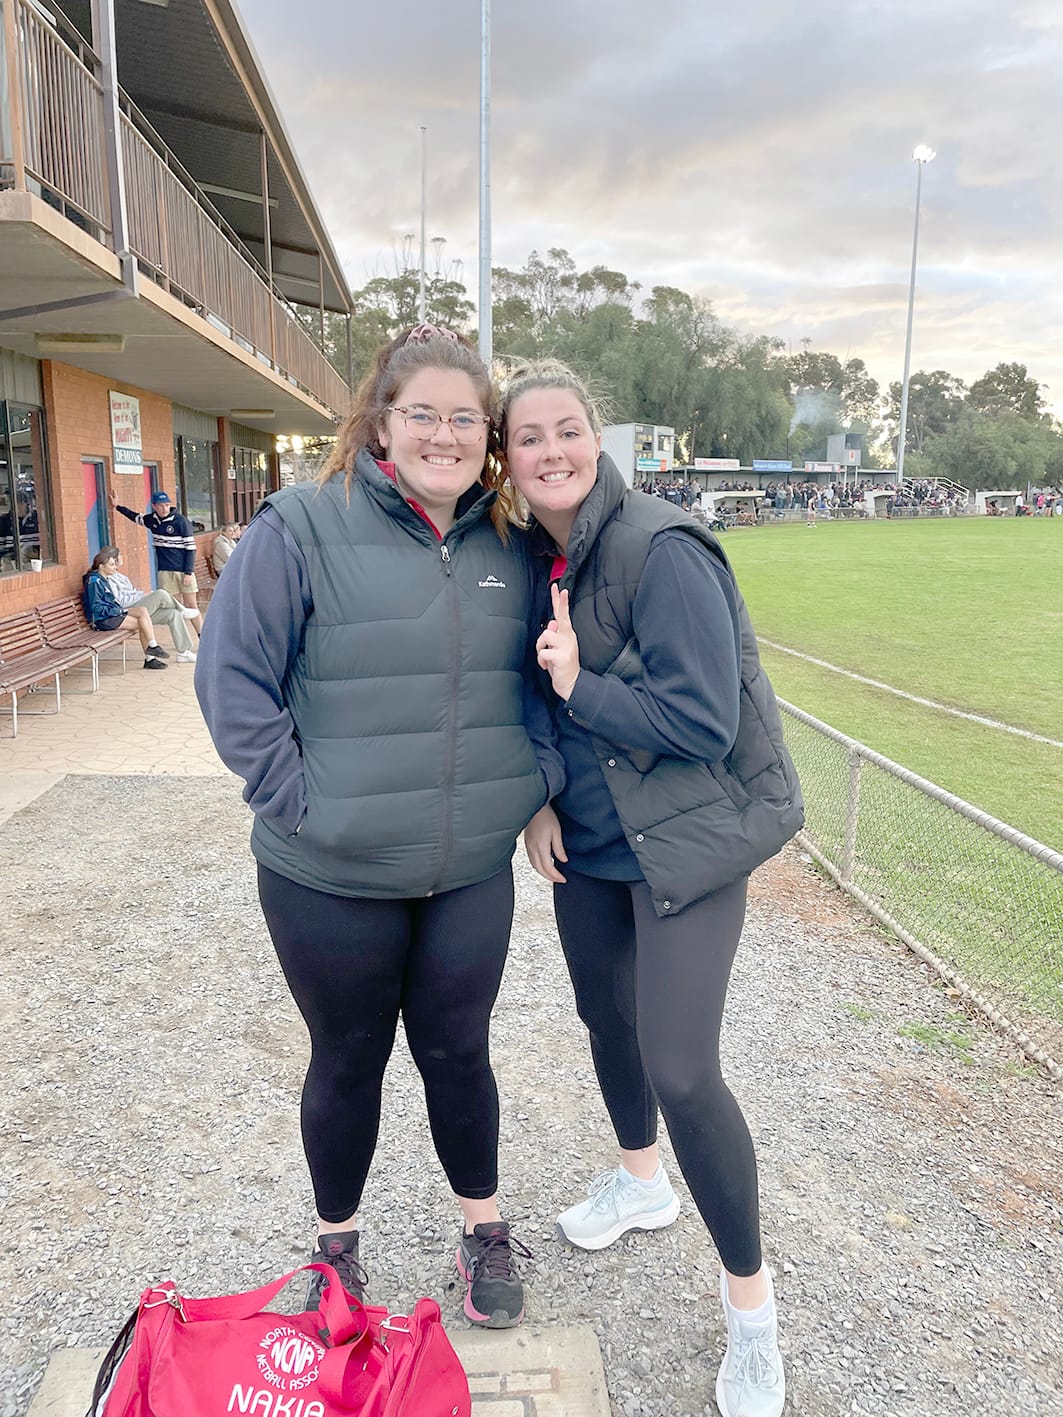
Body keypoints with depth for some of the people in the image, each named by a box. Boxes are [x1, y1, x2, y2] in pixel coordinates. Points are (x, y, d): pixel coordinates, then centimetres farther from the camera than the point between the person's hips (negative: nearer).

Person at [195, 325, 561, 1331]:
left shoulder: (510, 543, 2)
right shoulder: (302, 528, -12)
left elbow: (540, 678, 14)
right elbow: (232, 679, -10)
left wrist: (535, 780, 3)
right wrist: (298, 803, -14)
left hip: (471, 871, 3)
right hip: (330, 879, -2)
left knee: (456, 1052, 18)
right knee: (348, 1061, 17)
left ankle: (484, 1231, 44)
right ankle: (336, 1247, 43)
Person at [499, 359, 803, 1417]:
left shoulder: (664, 554, -22)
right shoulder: (529, 559, 1)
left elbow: (703, 723, -24)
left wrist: (580, 686, -21)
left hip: (685, 842, -7)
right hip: (585, 840, 7)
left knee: (679, 1070, -6)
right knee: (603, 1011, 21)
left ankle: (749, 1298, 20)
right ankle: (640, 1181, 50)